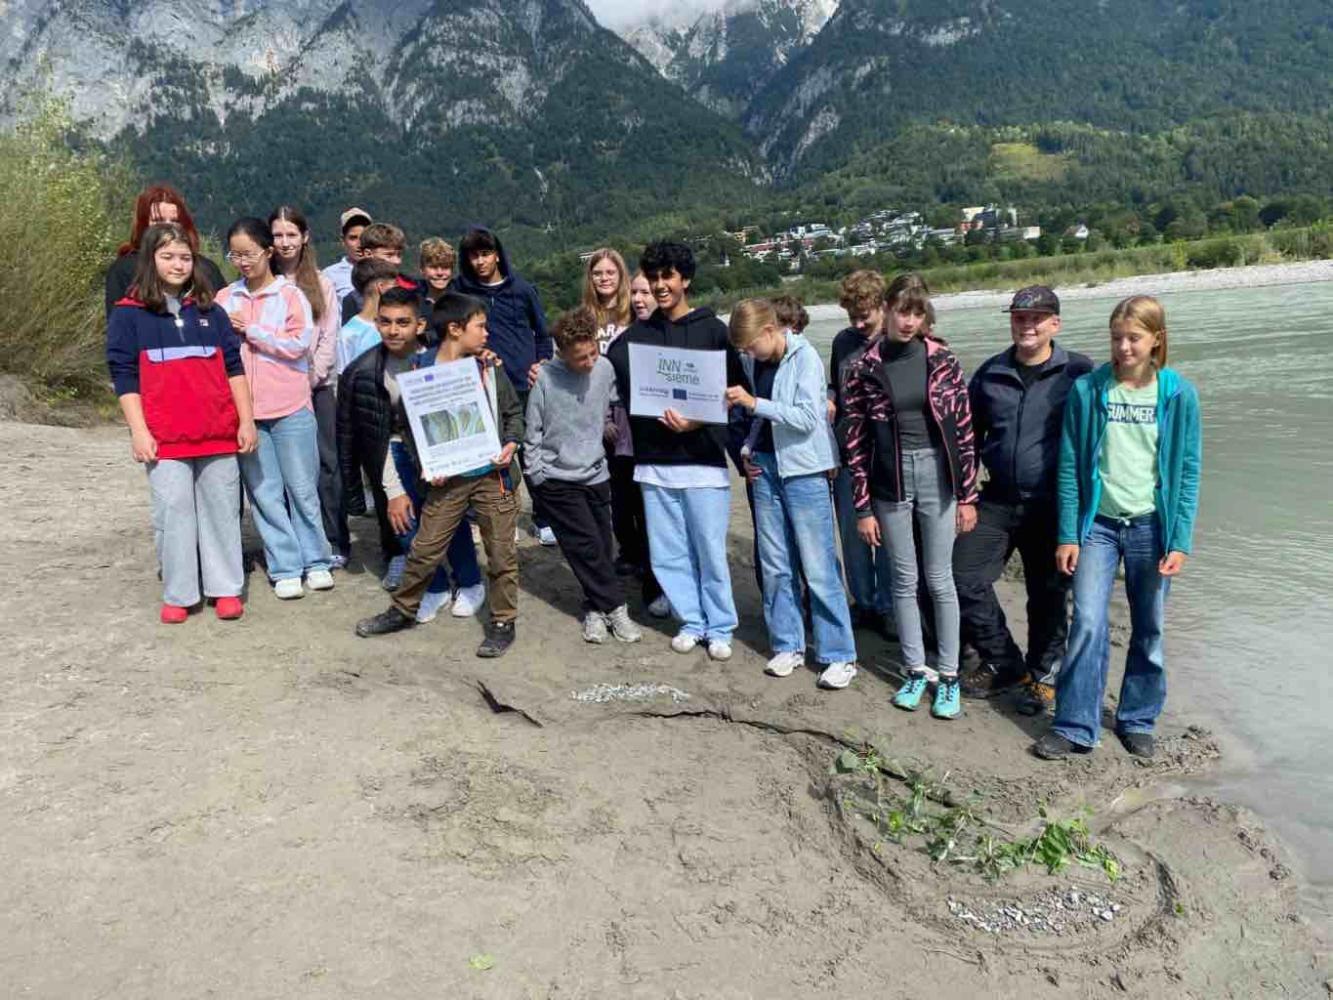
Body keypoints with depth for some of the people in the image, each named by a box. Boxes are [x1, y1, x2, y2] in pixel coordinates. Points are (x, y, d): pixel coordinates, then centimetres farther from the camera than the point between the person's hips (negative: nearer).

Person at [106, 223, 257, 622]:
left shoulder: (210, 311, 11)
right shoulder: (129, 314, 3)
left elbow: (233, 367, 11)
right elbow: (124, 375, 0)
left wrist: (246, 420, 6)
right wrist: (138, 431, -6)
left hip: (219, 433, 3)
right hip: (165, 438, -2)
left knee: (221, 510, 7)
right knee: (173, 512, 0)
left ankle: (225, 588, 16)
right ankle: (178, 595, 10)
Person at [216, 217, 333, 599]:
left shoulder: (290, 295, 0)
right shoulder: (225, 299, 10)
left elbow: (299, 344, -11)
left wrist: (250, 329, -10)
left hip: (290, 410, -3)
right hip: (245, 411, 3)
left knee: (302, 489, 6)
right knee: (265, 493, 5)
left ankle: (316, 561, 18)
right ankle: (285, 569, 12)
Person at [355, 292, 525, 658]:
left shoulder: (489, 368, 0)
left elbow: (514, 412, 9)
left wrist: (511, 443, -8)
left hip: (493, 474, 1)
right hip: (448, 478, -1)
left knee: (501, 552, 5)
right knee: (424, 549, 7)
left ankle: (503, 623, 20)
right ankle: (403, 610, 29)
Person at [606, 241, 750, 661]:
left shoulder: (712, 330, 0)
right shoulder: (637, 335, 9)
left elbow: (735, 392, -3)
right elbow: (614, 376, 7)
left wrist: (696, 422, -15)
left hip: (703, 459, -4)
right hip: (654, 461, 4)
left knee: (710, 550, 1)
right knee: (667, 554, 9)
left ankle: (720, 628, 16)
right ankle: (692, 622, 23)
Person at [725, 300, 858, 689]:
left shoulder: (805, 357, -10)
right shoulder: (757, 362, 9)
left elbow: (807, 418, -19)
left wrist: (754, 403, -22)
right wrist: (749, 450, 5)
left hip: (803, 471, -6)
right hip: (765, 468, 6)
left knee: (818, 568, -3)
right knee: (775, 566, 9)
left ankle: (839, 655, 6)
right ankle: (787, 646, 21)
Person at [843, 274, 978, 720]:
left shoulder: (942, 360, -2)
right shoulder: (864, 368, -3)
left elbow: (963, 429, 0)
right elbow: (856, 442, -1)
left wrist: (968, 495, -2)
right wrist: (863, 508, -2)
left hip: (937, 475, 0)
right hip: (890, 482, 1)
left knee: (940, 580, 6)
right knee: (904, 581, 10)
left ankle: (949, 677, 18)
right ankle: (915, 671, 24)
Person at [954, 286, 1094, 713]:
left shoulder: (1078, 373, -3)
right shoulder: (989, 373, 7)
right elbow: (969, 435, 14)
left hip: (1052, 505, -3)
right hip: (997, 501, 3)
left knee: (1048, 596, 8)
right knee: (965, 578, -1)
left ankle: (1044, 676, 29)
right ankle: (1003, 663, 19)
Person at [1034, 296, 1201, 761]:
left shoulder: (1178, 394, -3)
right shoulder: (1087, 390, -3)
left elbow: (1188, 472, -1)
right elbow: (1069, 466, -1)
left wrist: (1180, 542, -6)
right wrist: (1067, 535, -3)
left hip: (1151, 526, 1)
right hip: (1098, 522, 0)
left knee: (1149, 630, 9)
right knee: (1087, 623, -7)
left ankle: (1138, 720, 27)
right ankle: (1075, 726, 4)